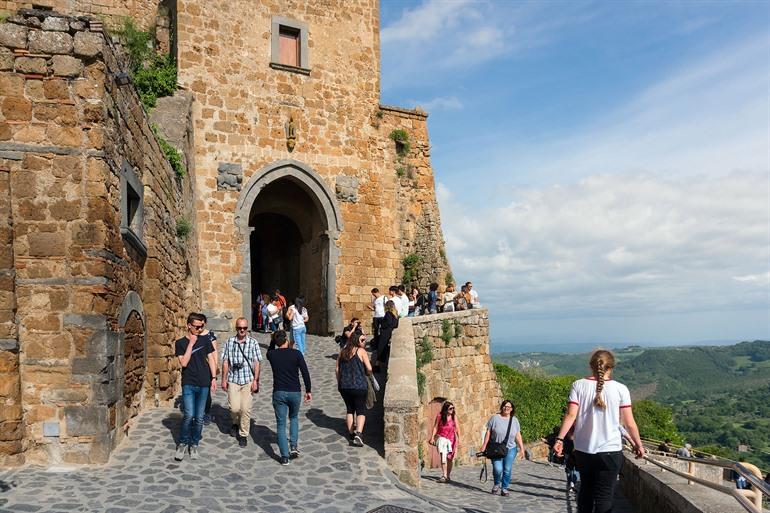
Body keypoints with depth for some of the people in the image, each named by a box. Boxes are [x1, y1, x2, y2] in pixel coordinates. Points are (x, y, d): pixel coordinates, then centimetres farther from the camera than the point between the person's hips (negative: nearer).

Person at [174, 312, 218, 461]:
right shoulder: (180, 343, 1)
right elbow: (184, 363, -10)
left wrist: (214, 378, 1)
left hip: (203, 384, 2)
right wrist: (191, 343, -12)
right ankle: (183, 443, 10)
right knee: (189, 415, -11)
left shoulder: (205, 340, 6)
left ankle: (194, 445, 21)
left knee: (199, 417, 6)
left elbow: (211, 359, 8)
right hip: (188, 384, -2)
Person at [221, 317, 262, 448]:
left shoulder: (253, 343, -2)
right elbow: (225, 362, 6)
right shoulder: (229, 342, 2)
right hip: (233, 380, 1)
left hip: (248, 380, -1)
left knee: (246, 409, -2)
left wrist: (255, 380, -4)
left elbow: (256, 363, 0)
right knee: (234, 408, -5)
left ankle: (243, 434, 14)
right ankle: (235, 423, 28)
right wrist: (224, 379, 4)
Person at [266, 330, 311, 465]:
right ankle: (294, 446, 11)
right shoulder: (296, 353, -7)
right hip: (295, 392, 0)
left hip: (279, 393, 0)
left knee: (281, 424, 8)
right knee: (294, 418, 25)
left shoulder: (271, 355, -2)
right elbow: (305, 373, -7)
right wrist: (308, 391, 2)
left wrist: (272, 341, 15)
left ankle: (284, 456, 5)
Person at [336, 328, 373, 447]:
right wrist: (366, 373, 9)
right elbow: (369, 369, -13)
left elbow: (337, 369, 8)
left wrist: (339, 382, 19)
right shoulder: (361, 351, -8)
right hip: (359, 386, -5)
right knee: (361, 410, 4)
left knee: (349, 409, 20)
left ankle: (351, 433, 24)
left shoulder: (343, 351, 7)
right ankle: (358, 433, -13)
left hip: (344, 386, 5)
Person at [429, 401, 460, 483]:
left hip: (451, 439, 2)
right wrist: (432, 437, -4)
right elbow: (435, 427, 1)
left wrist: (459, 438, -6)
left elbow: (457, 428, 3)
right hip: (442, 438, -2)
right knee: (443, 456, -15)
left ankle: (448, 476, 22)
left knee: (449, 458, 8)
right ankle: (444, 476, -15)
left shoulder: (454, 416, 1)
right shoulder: (440, 415, -4)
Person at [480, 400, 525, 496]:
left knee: (507, 470, -2)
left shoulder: (514, 420, 8)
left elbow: (518, 435, 9)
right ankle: (497, 484, 18)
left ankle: (504, 488, 14)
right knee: (498, 469, -11)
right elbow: (488, 432, 1)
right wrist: (484, 444, -3)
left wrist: (521, 448, 4)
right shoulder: (495, 418, 0)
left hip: (510, 449, 2)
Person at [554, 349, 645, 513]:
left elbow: (571, 415, -8)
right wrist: (638, 444, 10)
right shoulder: (620, 389, -5)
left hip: (582, 450, 2)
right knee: (604, 496, 4)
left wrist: (560, 439, -5)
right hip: (610, 451, -2)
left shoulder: (579, 385, -1)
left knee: (586, 489, 21)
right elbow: (629, 423, -3)